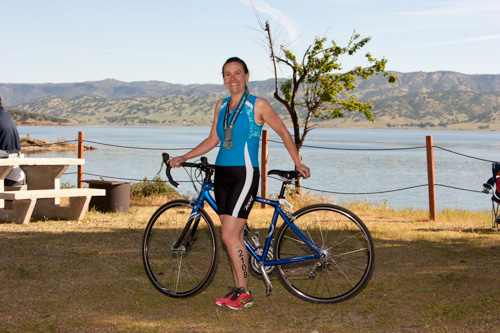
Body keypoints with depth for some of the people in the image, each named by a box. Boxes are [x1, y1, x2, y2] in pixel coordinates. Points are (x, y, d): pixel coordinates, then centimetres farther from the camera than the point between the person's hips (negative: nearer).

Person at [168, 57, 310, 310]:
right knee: (234, 235, 8)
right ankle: (240, 291, 15)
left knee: (229, 236, -13)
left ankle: (243, 293, -1)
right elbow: (213, 139, 18)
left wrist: (298, 164, 8)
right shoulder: (221, 105, 11)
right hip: (222, 175, 6)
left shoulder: (258, 105, -5)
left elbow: (283, 133, 5)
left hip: (244, 175, -6)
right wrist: (183, 158, 12)